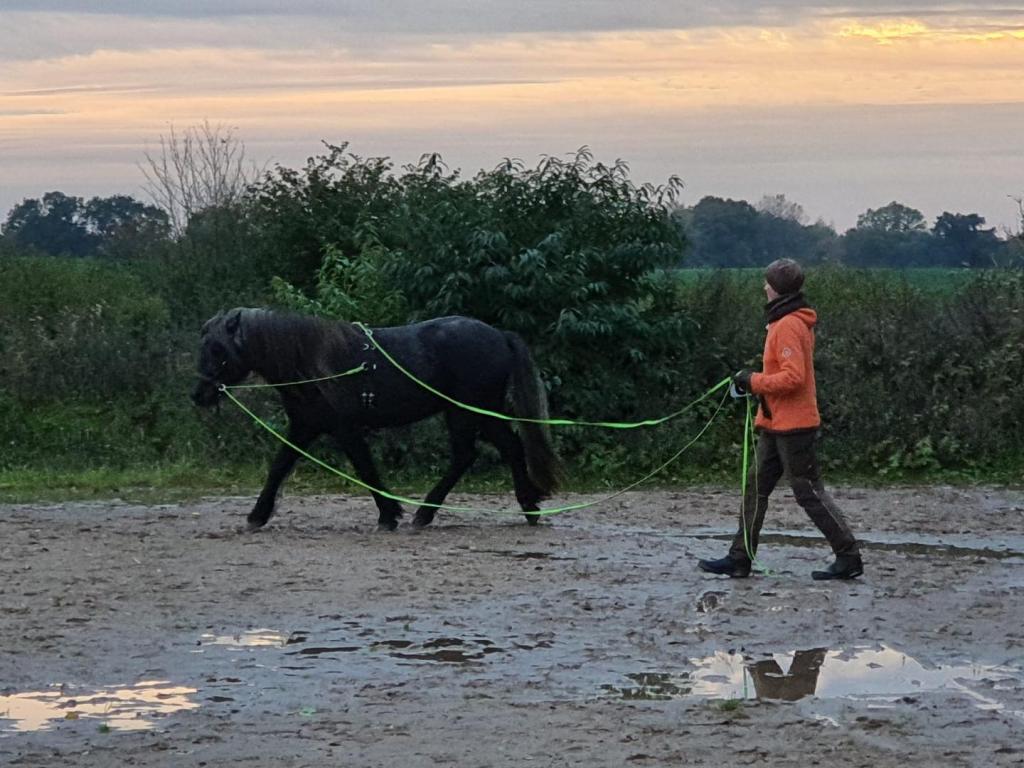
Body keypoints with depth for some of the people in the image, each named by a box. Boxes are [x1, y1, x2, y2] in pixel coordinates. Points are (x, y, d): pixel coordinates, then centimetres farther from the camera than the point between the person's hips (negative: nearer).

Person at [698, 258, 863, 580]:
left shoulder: (788, 326, -18)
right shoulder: (794, 322, 13)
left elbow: (793, 377, -26)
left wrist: (754, 381, -16)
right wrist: (756, 382, 13)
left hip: (792, 425, -10)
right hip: (777, 424, 10)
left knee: (809, 492, -4)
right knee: (756, 487, 10)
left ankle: (849, 557, 2)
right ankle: (740, 558, 13)